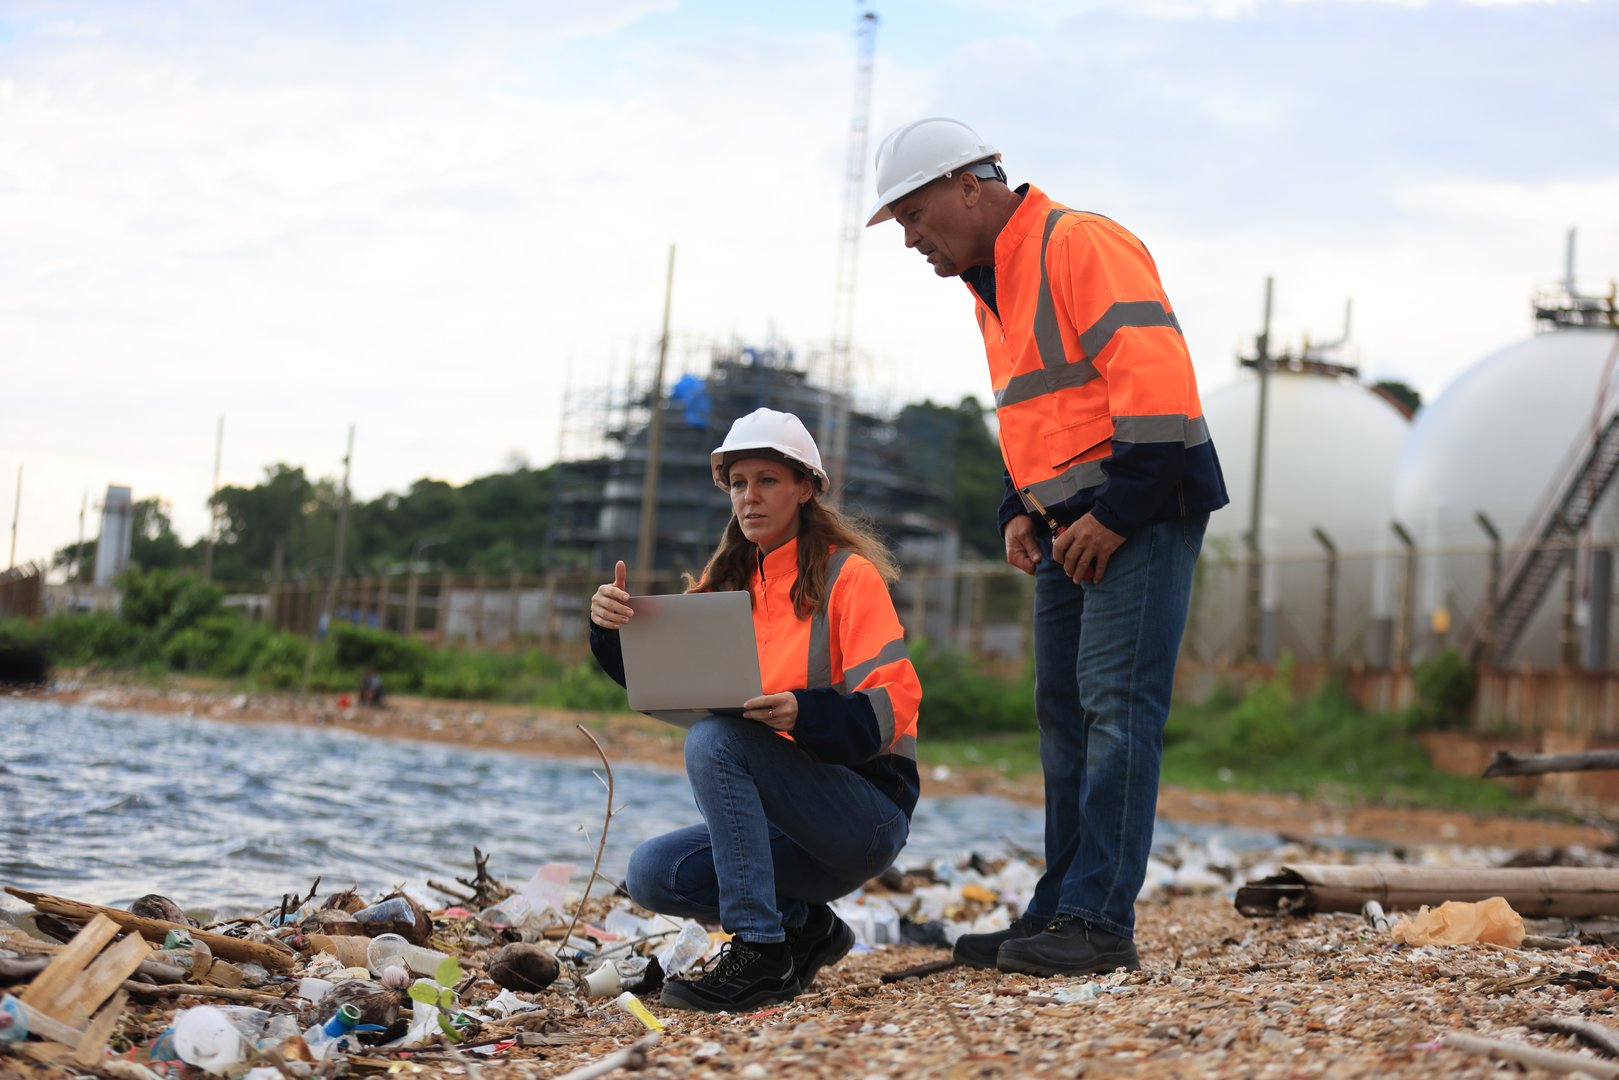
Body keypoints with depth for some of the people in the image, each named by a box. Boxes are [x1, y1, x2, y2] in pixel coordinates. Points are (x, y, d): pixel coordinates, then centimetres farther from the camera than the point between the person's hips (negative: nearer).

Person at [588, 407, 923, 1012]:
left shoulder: (849, 575, -7)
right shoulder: (731, 582, 12)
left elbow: (894, 704, -17)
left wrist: (805, 714, -35)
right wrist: (614, 627, -18)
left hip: (869, 813, -6)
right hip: (785, 823, 7)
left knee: (715, 741, -28)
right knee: (652, 875, -15)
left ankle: (760, 954, -29)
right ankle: (804, 926, 2)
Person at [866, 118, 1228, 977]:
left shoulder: (1081, 244, -13)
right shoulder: (989, 287, 18)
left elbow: (1154, 380, -22)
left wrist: (1117, 511, -21)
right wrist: (1021, 510, 11)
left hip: (1141, 513, -10)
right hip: (1071, 524, 10)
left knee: (1116, 706, -11)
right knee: (1063, 714, 9)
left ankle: (1099, 923, -9)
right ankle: (1059, 915, 15)